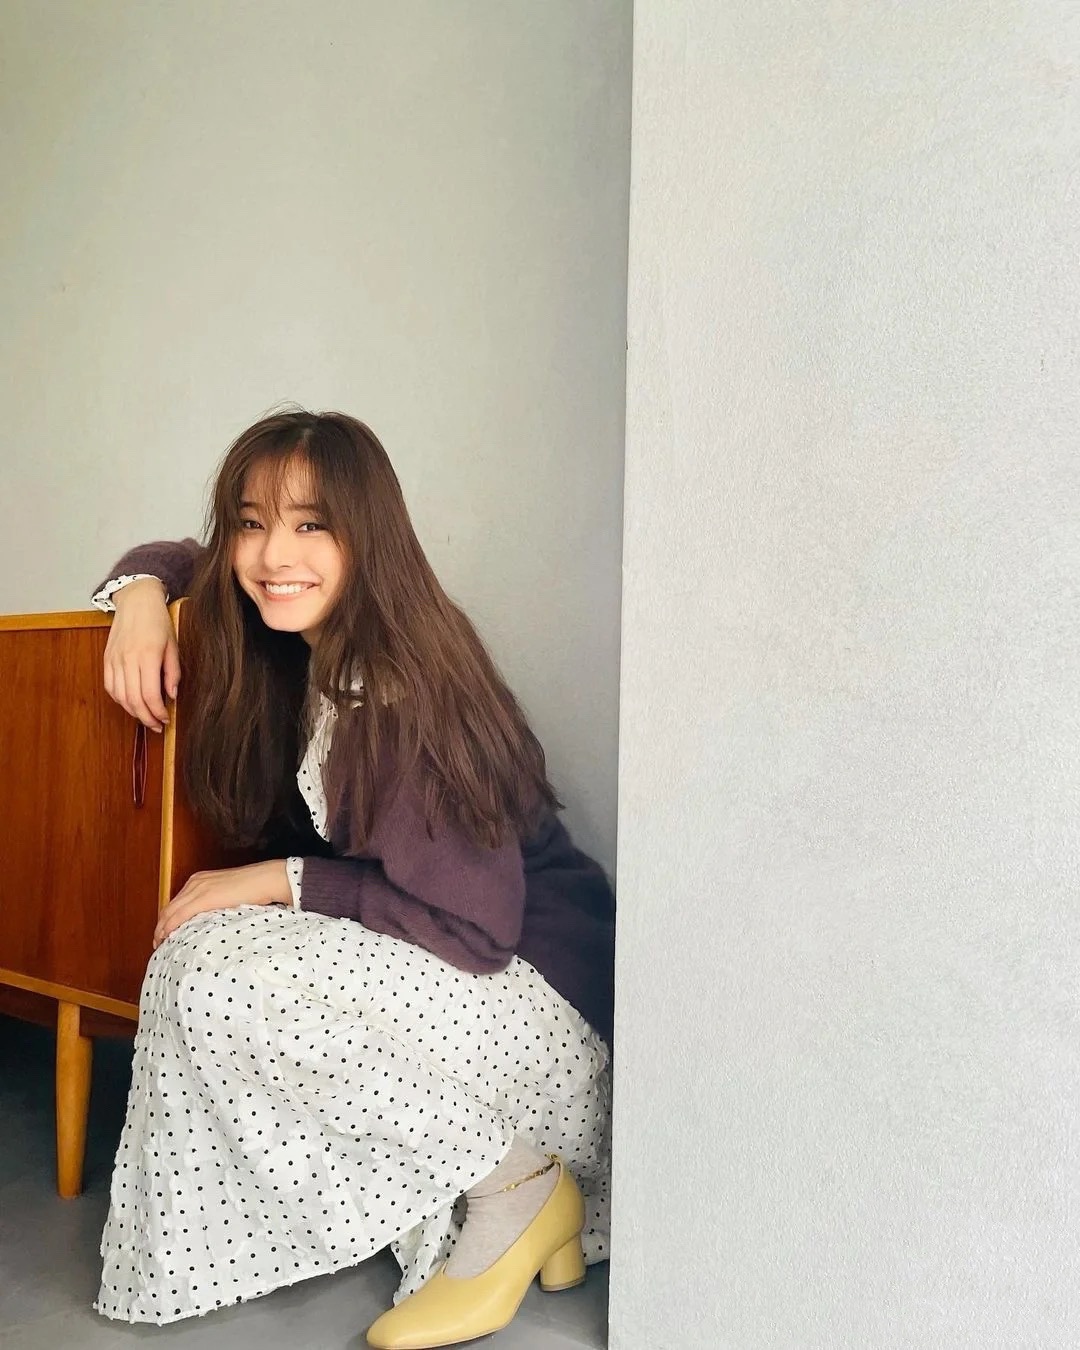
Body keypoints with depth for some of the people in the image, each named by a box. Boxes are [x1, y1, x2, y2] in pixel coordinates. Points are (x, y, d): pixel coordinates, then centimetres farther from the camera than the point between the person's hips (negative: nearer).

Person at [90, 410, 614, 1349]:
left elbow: (476, 925, -23)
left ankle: (521, 1185, -7)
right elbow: (181, 561, 20)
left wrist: (279, 882, -17)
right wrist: (142, 590, -4)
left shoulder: (403, 690, -24)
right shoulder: (302, 647, 1)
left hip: (534, 984, -9)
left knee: (219, 971, -22)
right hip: (420, 965, 9)